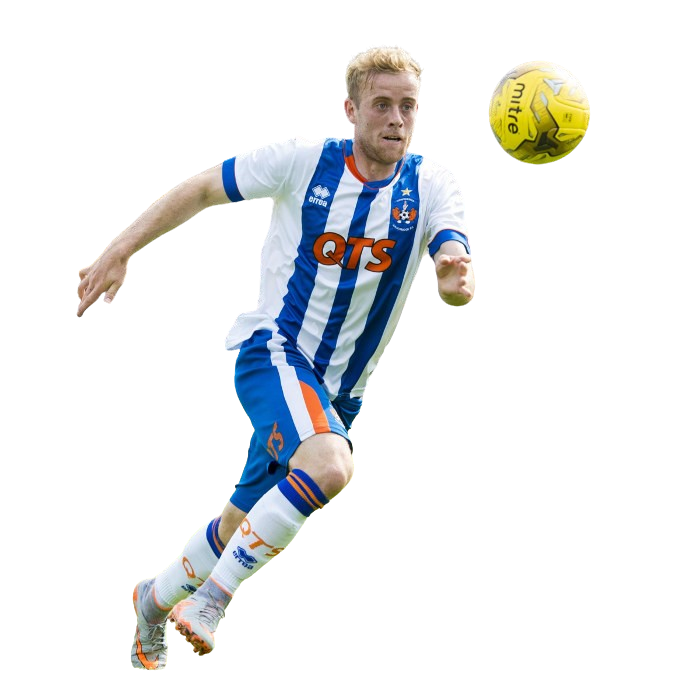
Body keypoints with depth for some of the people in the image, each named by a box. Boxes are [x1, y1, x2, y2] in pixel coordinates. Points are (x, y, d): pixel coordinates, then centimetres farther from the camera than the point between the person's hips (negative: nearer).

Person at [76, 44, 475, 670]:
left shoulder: (432, 185, -5)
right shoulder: (302, 161, -8)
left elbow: (455, 279, -18)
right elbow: (200, 190, 4)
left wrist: (457, 277, -43)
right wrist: (119, 252, 1)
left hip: (339, 390, 4)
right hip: (272, 352, -4)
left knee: (242, 528, 15)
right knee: (330, 465, -34)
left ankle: (157, 597, 43)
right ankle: (212, 596, -23)